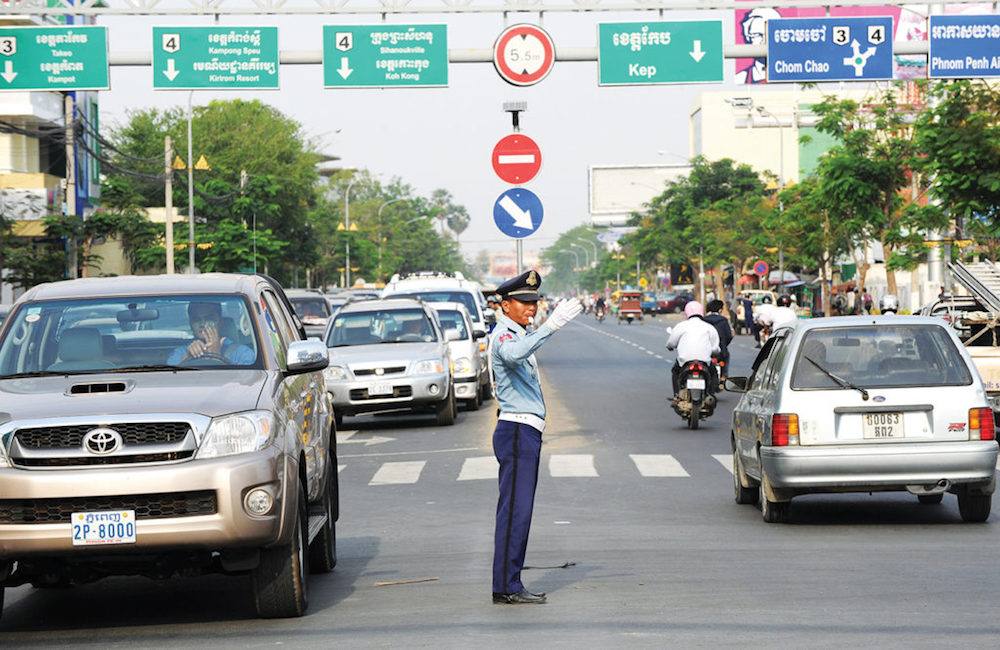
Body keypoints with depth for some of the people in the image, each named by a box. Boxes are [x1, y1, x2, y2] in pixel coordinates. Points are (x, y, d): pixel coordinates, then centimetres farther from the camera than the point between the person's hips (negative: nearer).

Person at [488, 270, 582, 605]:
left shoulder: (518, 334, 19)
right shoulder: (503, 335, -14)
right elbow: (514, 354, -38)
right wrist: (550, 325, -45)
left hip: (525, 432, 11)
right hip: (517, 430, -11)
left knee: (515, 511, 11)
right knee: (515, 511, -12)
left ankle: (509, 585, 14)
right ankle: (506, 587, -12)